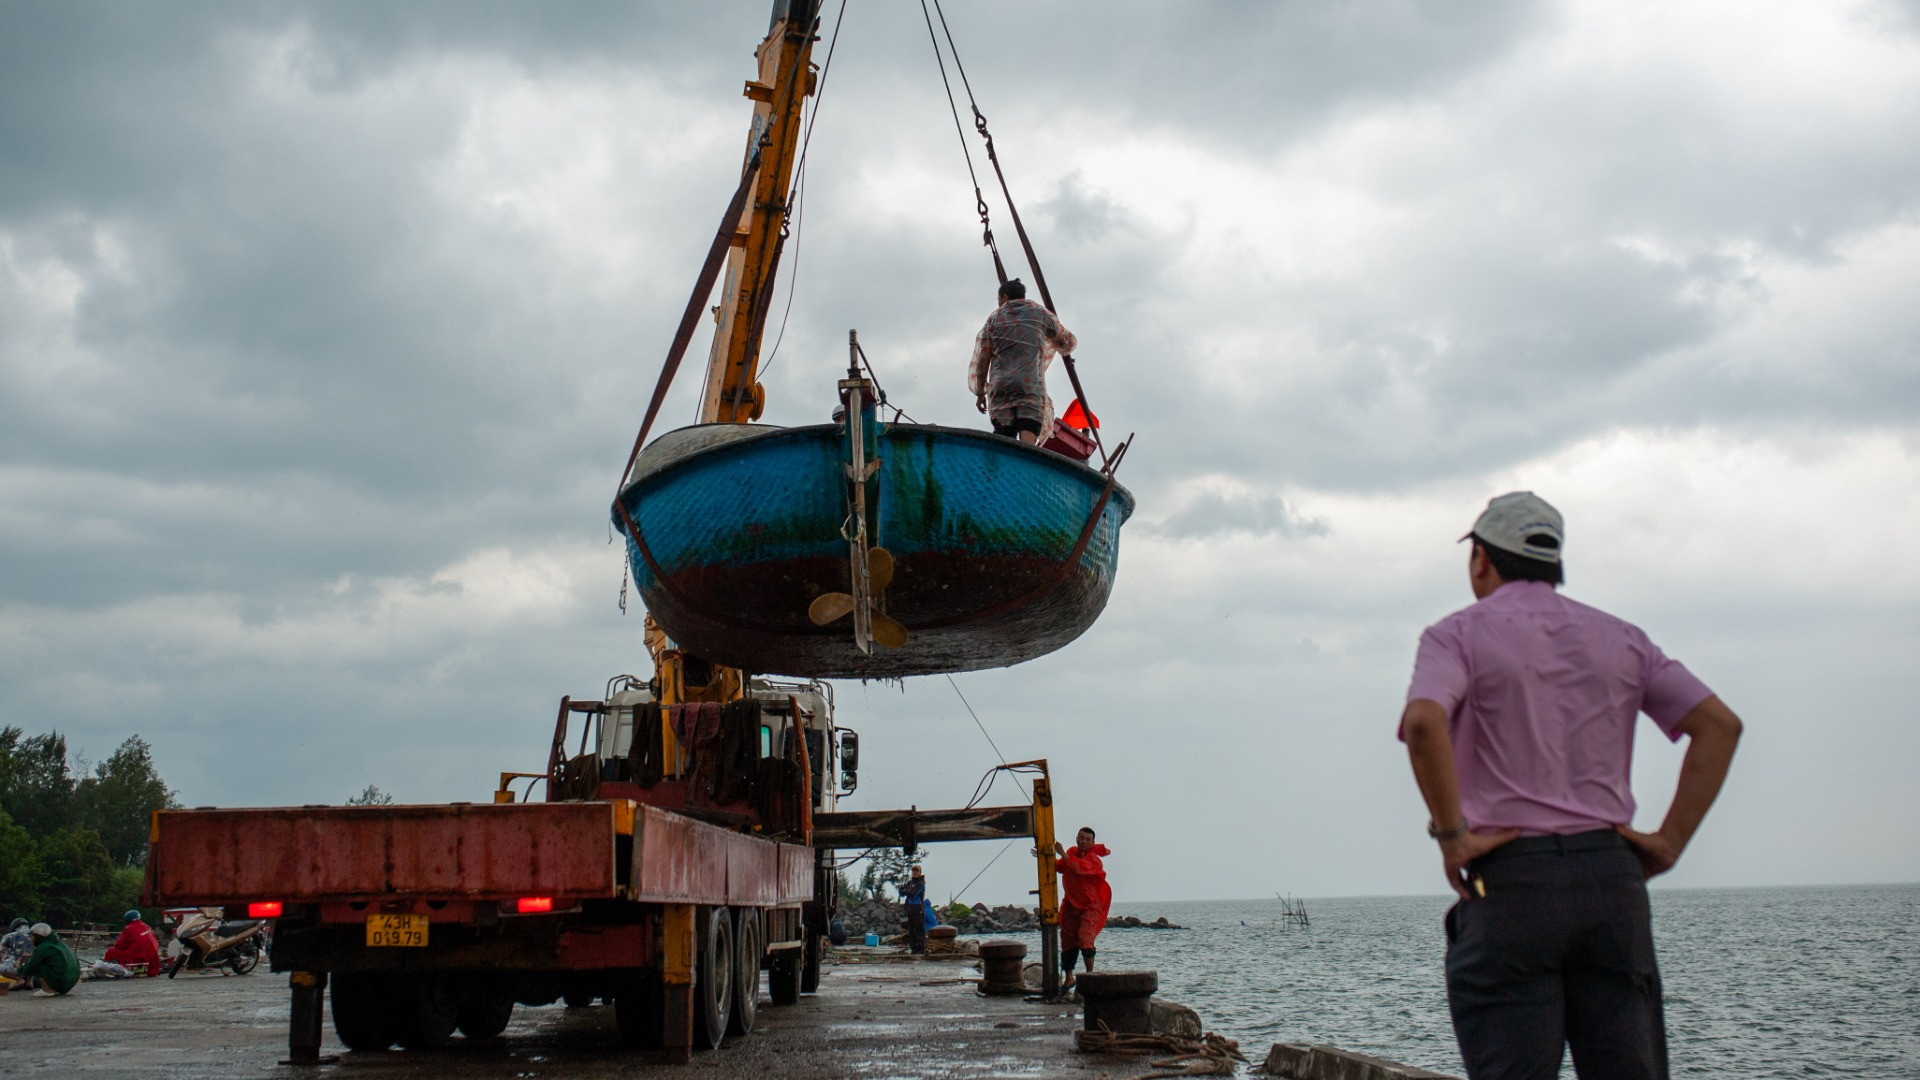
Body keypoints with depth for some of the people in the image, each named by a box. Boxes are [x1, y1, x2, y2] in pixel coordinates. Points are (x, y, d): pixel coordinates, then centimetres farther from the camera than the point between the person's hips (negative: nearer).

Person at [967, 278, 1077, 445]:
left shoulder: (994, 318, 16)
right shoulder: (1040, 314, 15)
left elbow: (982, 359, 12)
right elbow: (1068, 342, 27)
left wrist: (980, 392, 18)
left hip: (1000, 385, 1)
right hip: (1031, 385, -1)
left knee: (1004, 437, -2)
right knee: (1027, 435, -14)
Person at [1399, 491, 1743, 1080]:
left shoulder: (1459, 634, 2)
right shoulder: (1620, 638, 16)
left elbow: (1423, 722, -20)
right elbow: (1720, 724, 7)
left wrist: (1452, 836, -12)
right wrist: (1670, 841, 5)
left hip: (1508, 881, -4)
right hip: (1610, 877, 4)